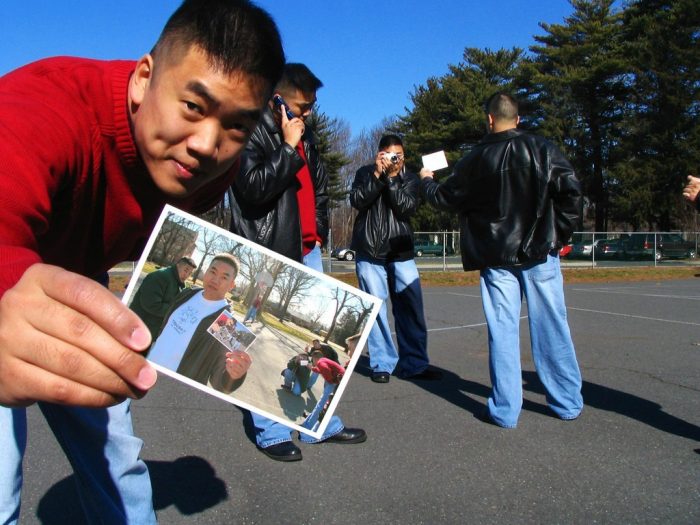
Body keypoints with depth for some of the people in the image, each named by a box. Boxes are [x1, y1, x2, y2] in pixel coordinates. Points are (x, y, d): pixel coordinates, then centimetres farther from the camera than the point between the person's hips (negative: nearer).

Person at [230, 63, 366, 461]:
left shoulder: (304, 135, 15)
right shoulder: (252, 133, -7)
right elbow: (254, 187, -21)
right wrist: (288, 148, -16)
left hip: (306, 251, 8)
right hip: (267, 257, -8)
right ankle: (271, 433, 12)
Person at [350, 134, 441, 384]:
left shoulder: (410, 179, 6)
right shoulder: (365, 173, 6)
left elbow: (407, 208, -10)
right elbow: (357, 201, -10)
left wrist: (390, 178, -16)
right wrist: (377, 174, -16)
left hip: (401, 253, 2)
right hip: (369, 252, -1)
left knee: (411, 308, 1)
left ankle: (414, 363, 10)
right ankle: (383, 364, 6)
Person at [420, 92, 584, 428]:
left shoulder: (476, 160, 1)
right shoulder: (542, 149, 0)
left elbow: (444, 198, 11)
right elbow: (570, 190, -9)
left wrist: (427, 180, 31)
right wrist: (560, 235, 2)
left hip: (497, 259, 0)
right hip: (540, 253, 1)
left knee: (503, 331, 3)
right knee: (551, 327, 8)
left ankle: (505, 410, 7)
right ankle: (567, 403, 18)